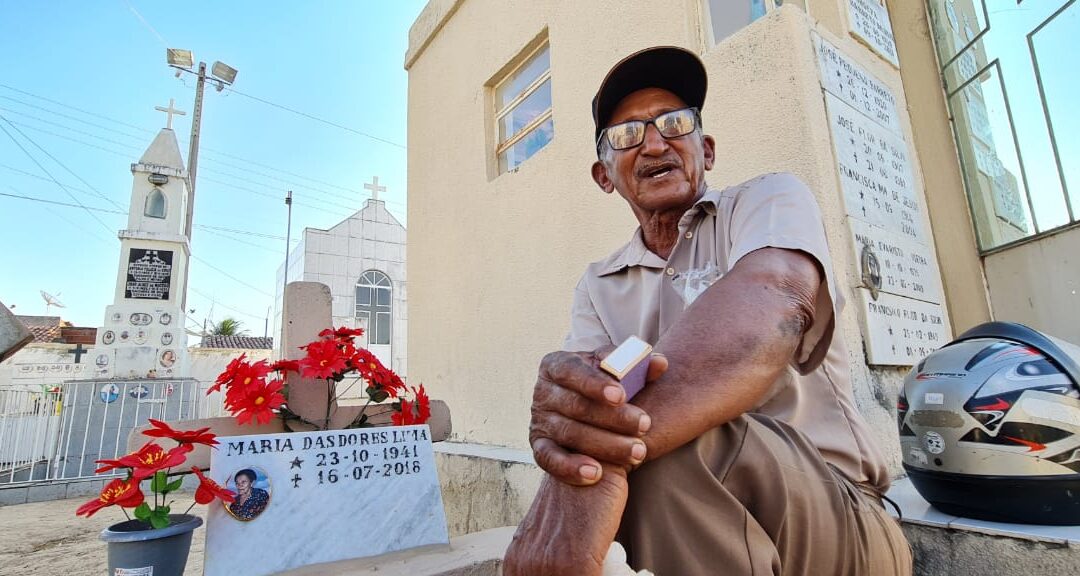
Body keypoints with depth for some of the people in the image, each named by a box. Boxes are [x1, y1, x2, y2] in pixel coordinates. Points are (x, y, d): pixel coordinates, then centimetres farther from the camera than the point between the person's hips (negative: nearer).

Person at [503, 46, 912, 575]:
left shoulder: (770, 199, -3)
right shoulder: (598, 285, 8)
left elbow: (774, 302, -25)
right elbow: (576, 378, -8)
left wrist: (606, 457, -40)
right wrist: (560, 403, -34)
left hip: (839, 516, -3)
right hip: (678, 509, 4)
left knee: (673, 454, -31)